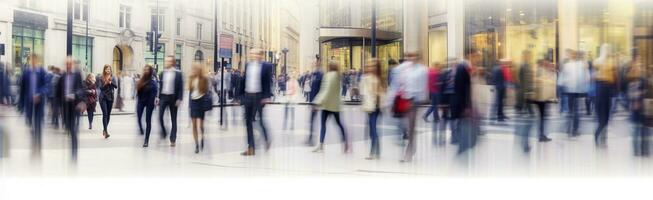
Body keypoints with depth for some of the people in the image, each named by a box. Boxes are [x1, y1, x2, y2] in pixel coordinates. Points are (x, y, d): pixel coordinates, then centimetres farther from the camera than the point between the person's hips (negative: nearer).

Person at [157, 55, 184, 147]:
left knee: (173, 119, 3)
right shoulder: (162, 73, 8)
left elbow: (180, 87, -5)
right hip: (163, 97, 3)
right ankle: (163, 132, 13)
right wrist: (158, 97, 3)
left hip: (173, 97, -3)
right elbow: (160, 86, 11)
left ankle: (173, 139, 9)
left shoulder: (178, 73, -3)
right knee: (160, 116, -9)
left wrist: (179, 99, -12)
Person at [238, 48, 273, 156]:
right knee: (248, 122, 6)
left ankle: (267, 140, 27)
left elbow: (268, 82, -8)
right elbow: (243, 80, 12)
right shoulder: (247, 65, 10)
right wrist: (241, 94, 8)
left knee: (261, 120, -1)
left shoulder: (267, 66, -5)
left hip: (259, 96, -5)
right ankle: (250, 147, 11)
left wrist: (267, 96, -15)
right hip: (248, 96, 5)